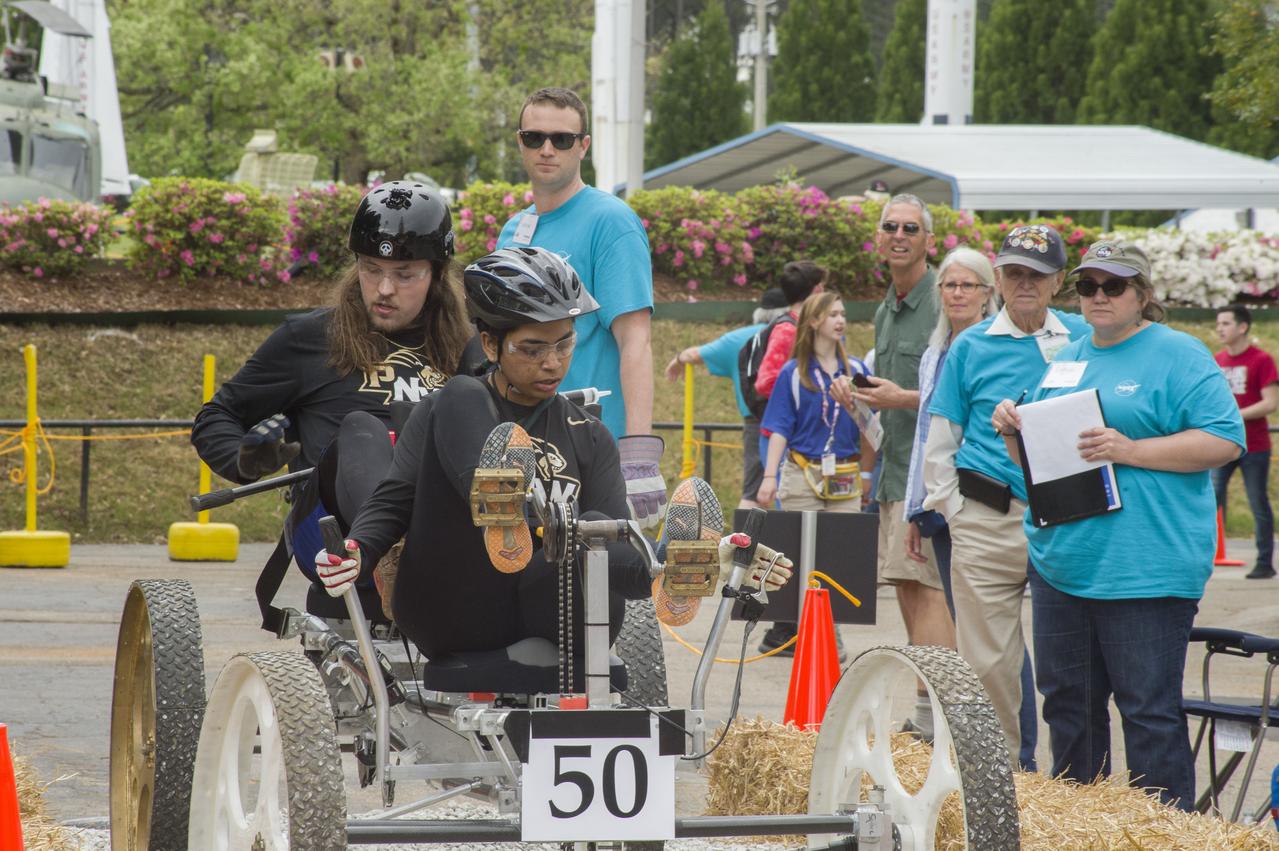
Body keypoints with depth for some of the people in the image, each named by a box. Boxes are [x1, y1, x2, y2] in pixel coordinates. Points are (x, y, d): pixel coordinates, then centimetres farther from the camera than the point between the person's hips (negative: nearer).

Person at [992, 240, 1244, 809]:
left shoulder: (1179, 356, -3)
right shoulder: (1067, 359, 18)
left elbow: (1225, 440, -13)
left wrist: (1130, 450, -20)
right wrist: (1011, 429, 3)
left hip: (1144, 566, -7)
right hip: (1061, 562, 7)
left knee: (1150, 711, -6)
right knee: (1067, 701, 13)